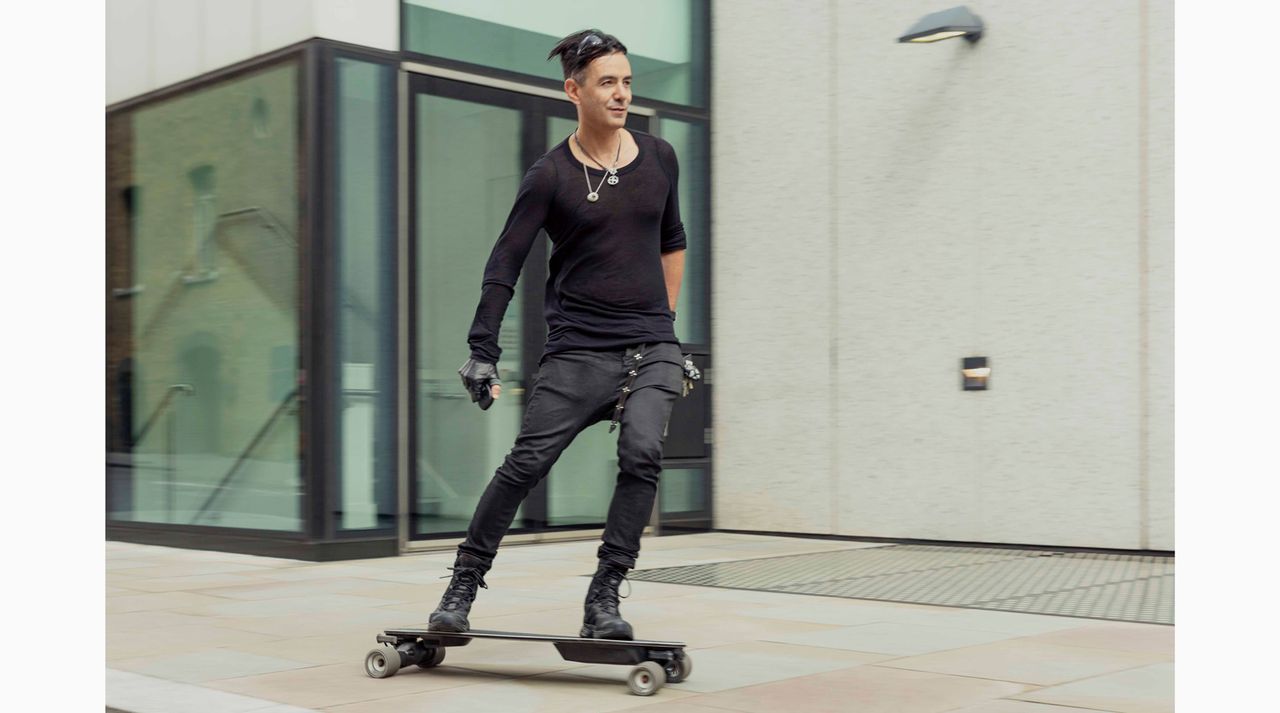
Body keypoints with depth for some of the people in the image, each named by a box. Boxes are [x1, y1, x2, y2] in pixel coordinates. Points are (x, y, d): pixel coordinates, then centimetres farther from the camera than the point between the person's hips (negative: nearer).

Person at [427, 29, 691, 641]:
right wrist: (482, 350, -9)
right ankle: (463, 585, 11)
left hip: (652, 348, 3)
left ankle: (603, 600, -9)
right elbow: (505, 264, -2)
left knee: (642, 455, -19)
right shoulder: (551, 176, -3)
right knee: (526, 463, -6)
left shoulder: (658, 159, 9)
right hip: (577, 350, -2)